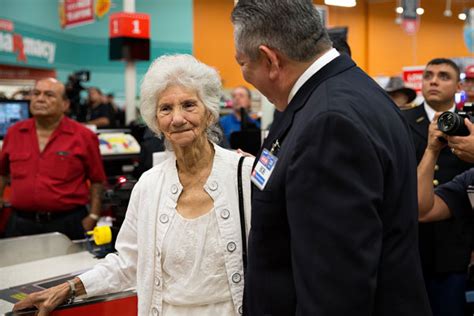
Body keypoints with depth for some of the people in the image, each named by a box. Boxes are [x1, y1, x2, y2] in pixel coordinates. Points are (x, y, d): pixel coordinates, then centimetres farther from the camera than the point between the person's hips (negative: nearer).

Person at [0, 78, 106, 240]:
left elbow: (97, 180, 0)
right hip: (20, 223, 3)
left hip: (68, 224, -3)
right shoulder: (14, 133, 6)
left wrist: (93, 216, -4)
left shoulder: (84, 136, -3)